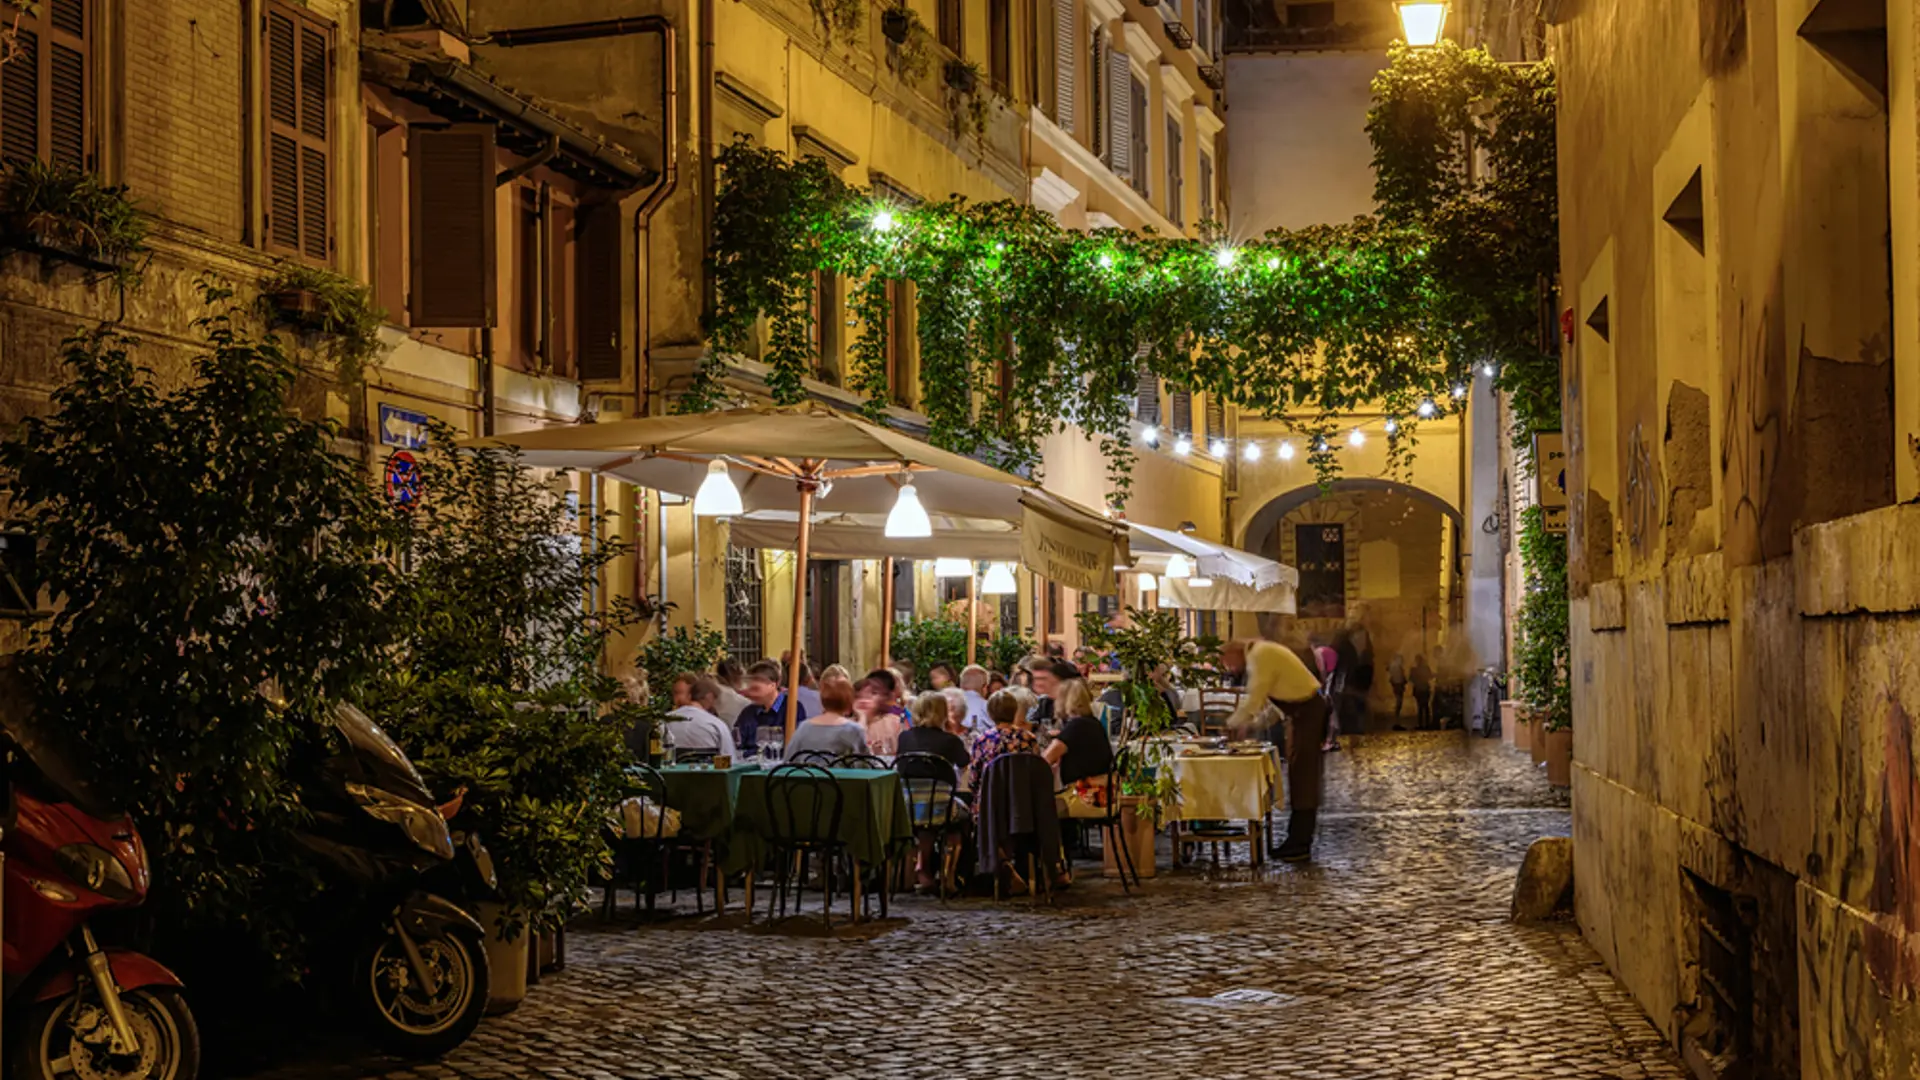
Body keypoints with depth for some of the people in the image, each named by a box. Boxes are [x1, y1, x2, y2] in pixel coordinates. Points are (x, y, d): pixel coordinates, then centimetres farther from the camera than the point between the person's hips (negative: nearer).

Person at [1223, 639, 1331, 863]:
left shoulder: (1260, 656, -20)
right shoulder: (1259, 653, 11)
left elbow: (1254, 699, -21)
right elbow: (1260, 697, 19)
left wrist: (1232, 724, -7)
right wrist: (1245, 722, 10)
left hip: (1309, 712, -10)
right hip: (1301, 712, 10)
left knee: (1303, 779, -6)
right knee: (1298, 777, 14)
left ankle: (1301, 845, -3)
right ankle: (1296, 840, 21)